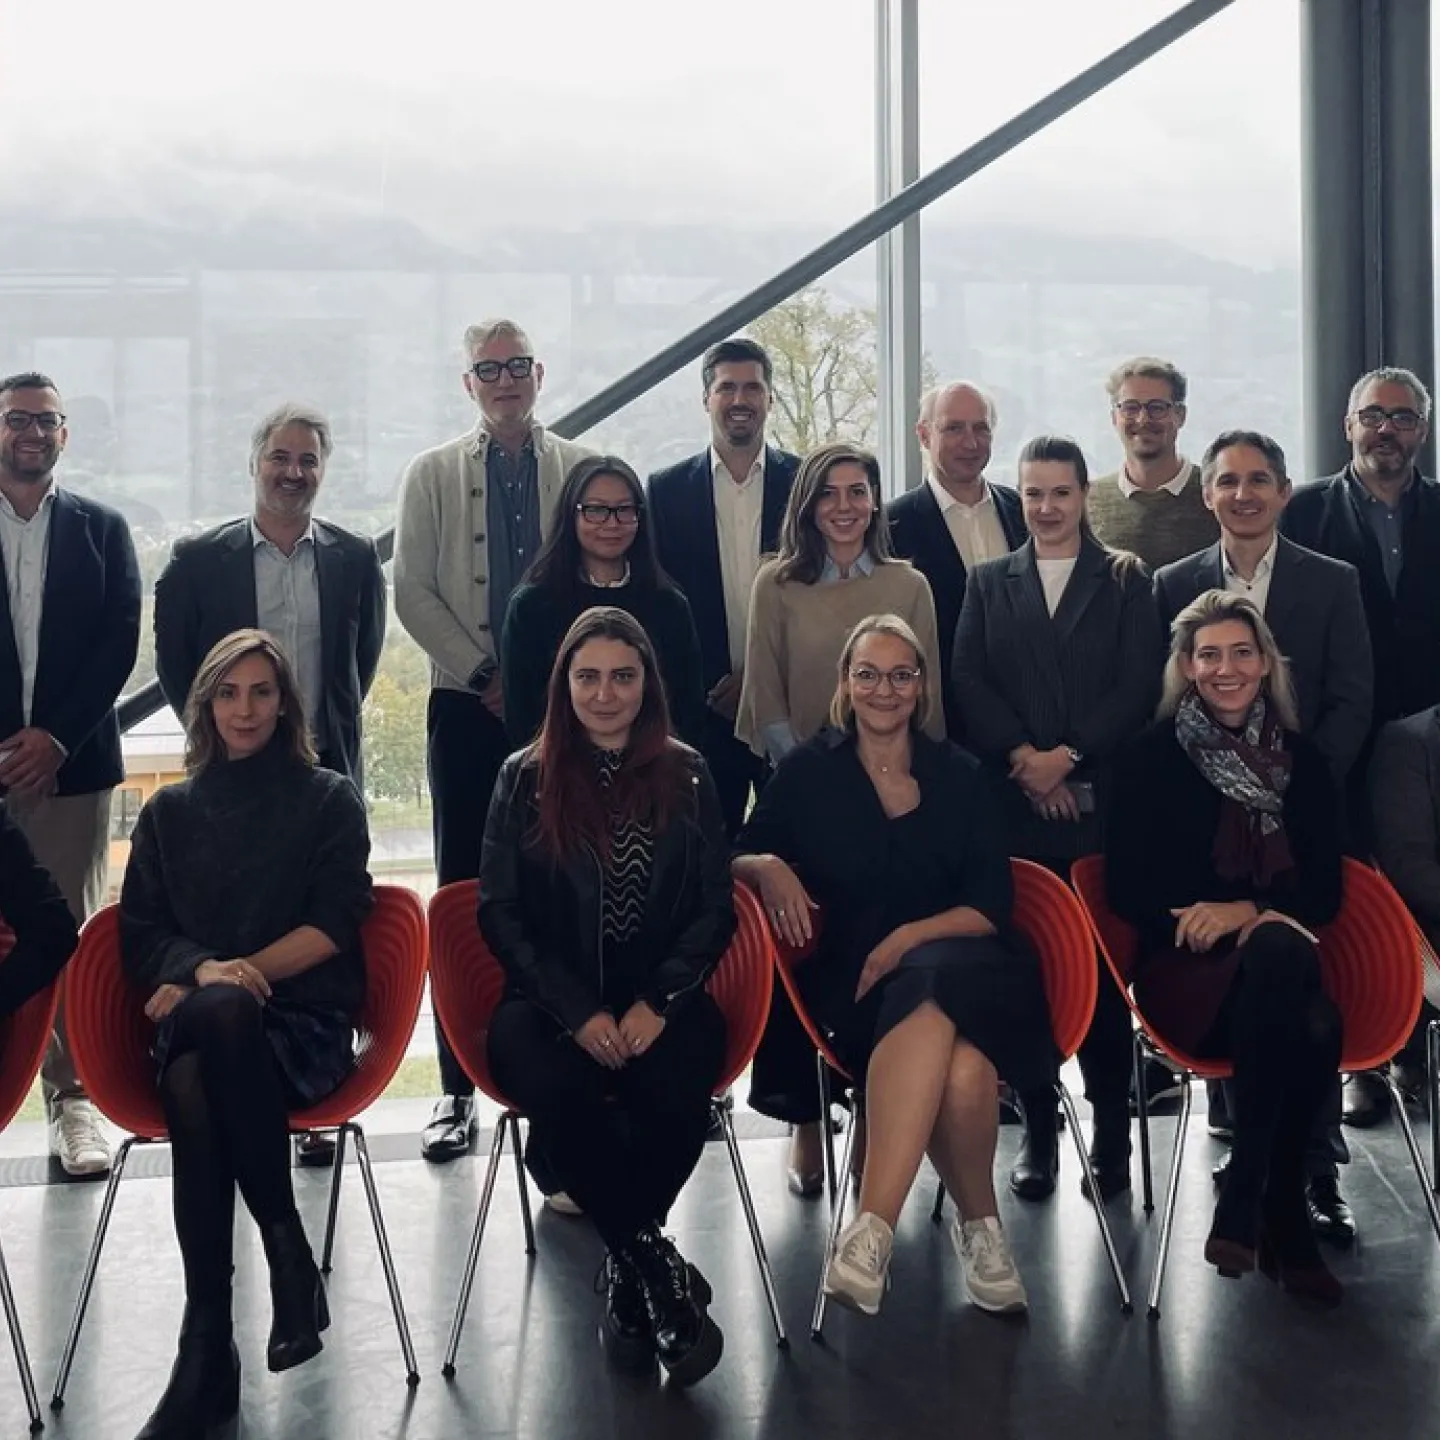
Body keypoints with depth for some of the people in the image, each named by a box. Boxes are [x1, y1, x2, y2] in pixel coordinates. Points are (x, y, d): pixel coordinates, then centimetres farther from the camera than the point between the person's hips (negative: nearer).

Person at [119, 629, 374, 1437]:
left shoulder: (329, 801, 13)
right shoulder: (168, 813, 20)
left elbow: (334, 928, 2)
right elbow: (141, 937, 10)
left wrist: (237, 975, -11)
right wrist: (202, 970, -12)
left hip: (304, 1020, -2)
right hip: (196, 1023, 2)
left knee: (208, 1047, -38)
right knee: (193, 1084, -37)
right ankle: (287, 1250, -28)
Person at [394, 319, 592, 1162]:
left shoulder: (585, 472, 9)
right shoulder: (433, 475, 10)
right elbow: (413, 593, 3)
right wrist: (487, 675, -6)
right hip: (470, 706, 0)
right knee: (464, 894, 0)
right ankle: (459, 1086, 6)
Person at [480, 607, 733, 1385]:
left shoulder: (686, 776, 7)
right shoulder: (524, 779, 4)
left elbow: (715, 908, 5)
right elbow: (501, 915, 1)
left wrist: (659, 1002, -11)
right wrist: (578, 1010, -12)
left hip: (664, 997, 1)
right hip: (551, 1000, 0)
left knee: (676, 1091, -32)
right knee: (553, 1089, -34)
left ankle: (628, 1271, -7)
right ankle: (657, 1267, -16)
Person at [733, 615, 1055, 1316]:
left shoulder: (957, 773, 13)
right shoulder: (809, 771, 11)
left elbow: (992, 905, 7)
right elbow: (736, 858, 12)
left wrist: (908, 938, -11)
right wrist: (768, 869, -12)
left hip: (961, 963, 1)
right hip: (853, 982, -1)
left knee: (932, 998, -38)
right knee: (953, 1068, -36)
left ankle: (872, 1230, -30)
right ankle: (979, 1221, -19)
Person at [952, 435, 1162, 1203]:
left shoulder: (1126, 581, 9)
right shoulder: (989, 583, 14)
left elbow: (1139, 687, -1)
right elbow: (968, 684, 5)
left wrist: (1067, 756, -11)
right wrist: (1023, 758, -9)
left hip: (1101, 798, -1)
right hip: (1013, 800, 2)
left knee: (1102, 965, -2)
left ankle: (1110, 1133, 7)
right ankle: (1038, 1131, 9)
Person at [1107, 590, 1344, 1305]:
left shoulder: (1303, 762, 13)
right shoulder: (1150, 757, 6)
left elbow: (1325, 893, 8)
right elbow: (1128, 889, 1)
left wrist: (1248, 912, -11)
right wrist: (1200, 922, -15)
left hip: (1276, 964, 3)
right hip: (1185, 969, -2)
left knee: (1297, 986, -36)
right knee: (1294, 989, -36)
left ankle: (1245, 1204, -22)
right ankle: (1284, 1219, -26)